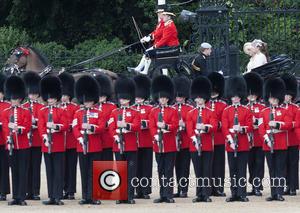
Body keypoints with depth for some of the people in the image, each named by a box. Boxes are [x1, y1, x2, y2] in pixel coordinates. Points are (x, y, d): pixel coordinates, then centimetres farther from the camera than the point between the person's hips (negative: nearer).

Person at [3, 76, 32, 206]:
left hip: (23, 145, -2)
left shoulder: (26, 112, 3)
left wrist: (18, 128, -26)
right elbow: (4, 127, 0)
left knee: (23, 171, -3)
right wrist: (8, 139, -17)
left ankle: (22, 197, -2)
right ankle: (15, 197, 9)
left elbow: (27, 127, -6)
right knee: (14, 172, 6)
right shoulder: (5, 113, 9)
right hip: (11, 145, 2)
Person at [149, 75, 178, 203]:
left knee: (168, 171, -4)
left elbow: (175, 125, -6)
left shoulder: (173, 111, 3)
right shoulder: (153, 112, 10)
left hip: (170, 145, -3)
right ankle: (163, 195, 11)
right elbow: (151, 126, 1)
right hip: (158, 145, 3)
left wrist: (165, 126, -24)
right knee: (161, 171, 7)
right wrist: (156, 135, -17)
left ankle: (168, 195, -4)